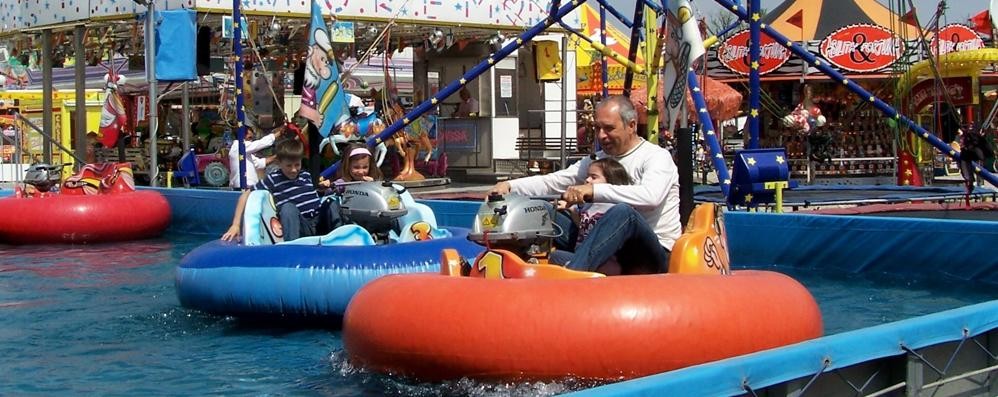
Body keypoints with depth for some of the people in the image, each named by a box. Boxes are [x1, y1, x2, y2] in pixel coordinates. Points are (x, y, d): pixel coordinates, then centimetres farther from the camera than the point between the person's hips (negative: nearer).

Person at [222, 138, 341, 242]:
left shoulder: (306, 175, 9)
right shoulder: (273, 179, -4)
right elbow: (246, 195, -3)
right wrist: (236, 224, -10)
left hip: (321, 223, 4)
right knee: (288, 207, -30)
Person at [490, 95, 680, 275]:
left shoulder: (657, 156, -5)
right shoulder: (598, 160, 17)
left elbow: (650, 196, -26)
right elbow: (551, 182, 9)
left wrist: (593, 190, -29)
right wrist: (508, 186, -8)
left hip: (656, 253, -6)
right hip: (610, 248, 6)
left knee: (623, 211, -38)